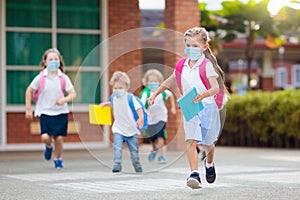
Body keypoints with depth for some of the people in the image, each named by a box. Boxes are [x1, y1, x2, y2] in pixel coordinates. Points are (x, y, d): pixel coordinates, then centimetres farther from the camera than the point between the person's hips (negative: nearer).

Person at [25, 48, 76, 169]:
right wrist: (28, 109, 4)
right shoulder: (40, 78, -3)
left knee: (59, 138, -2)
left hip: (61, 112, 1)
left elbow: (73, 94, -2)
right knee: (45, 137, -14)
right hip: (45, 112, -1)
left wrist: (64, 100, -23)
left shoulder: (64, 78, -2)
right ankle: (49, 147, 23)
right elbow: (29, 91, 7)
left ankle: (58, 159, 23)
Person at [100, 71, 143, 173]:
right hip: (118, 130, 2)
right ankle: (117, 165, -18)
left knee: (134, 150, 10)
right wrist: (106, 103, 10)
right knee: (117, 147, -19)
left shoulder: (130, 97, -14)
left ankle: (137, 167, 28)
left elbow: (139, 108, -19)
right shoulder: (113, 97, 1)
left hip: (131, 129, -2)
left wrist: (141, 117, -36)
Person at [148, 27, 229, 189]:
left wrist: (205, 94, -41)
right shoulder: (182, 66, 5)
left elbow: (216, 87, -21)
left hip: (207, 107, -2)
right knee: (191, 141, -17)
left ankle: (209, 163, 47)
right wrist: (155, 94, 20)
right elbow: (170, 82, 23)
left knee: (207, 143, 14)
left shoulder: (207, 65, -10)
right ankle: (194, 174, -24)